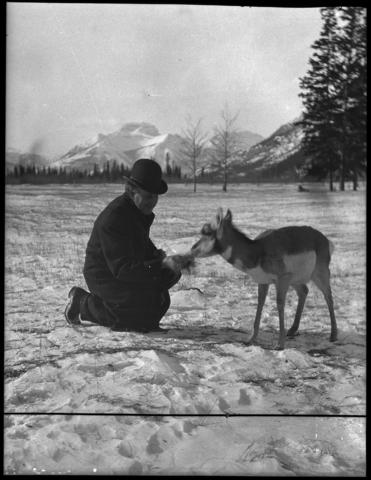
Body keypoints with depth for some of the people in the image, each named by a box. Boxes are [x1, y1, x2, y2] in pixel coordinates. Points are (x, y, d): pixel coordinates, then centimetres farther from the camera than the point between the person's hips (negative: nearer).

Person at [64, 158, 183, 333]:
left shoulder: (141, 210, 2)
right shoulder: (113, 218, -27)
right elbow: (122, 268, -32)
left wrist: (157, 255, -2)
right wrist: (159, 266, -37)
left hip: (128, 269, 9)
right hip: (104, 277, -9)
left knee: (173, 273, -2)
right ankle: (84, 304, -3)